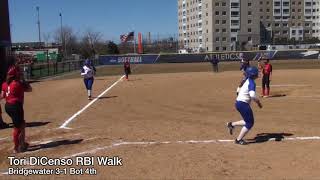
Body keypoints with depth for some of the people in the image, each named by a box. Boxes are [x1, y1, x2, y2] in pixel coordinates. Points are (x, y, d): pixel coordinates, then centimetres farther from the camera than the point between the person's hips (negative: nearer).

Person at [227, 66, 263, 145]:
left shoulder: (247, 80, 12)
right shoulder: (252, 83, -17)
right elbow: (252, 95, -31)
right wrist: (258, 102, -15)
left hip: (239, 102, 9)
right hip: (243, 104, -9)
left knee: (248, 121, 19)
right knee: (249, 123, 2)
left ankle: (232, 124, 23)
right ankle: (239, 139, 8)